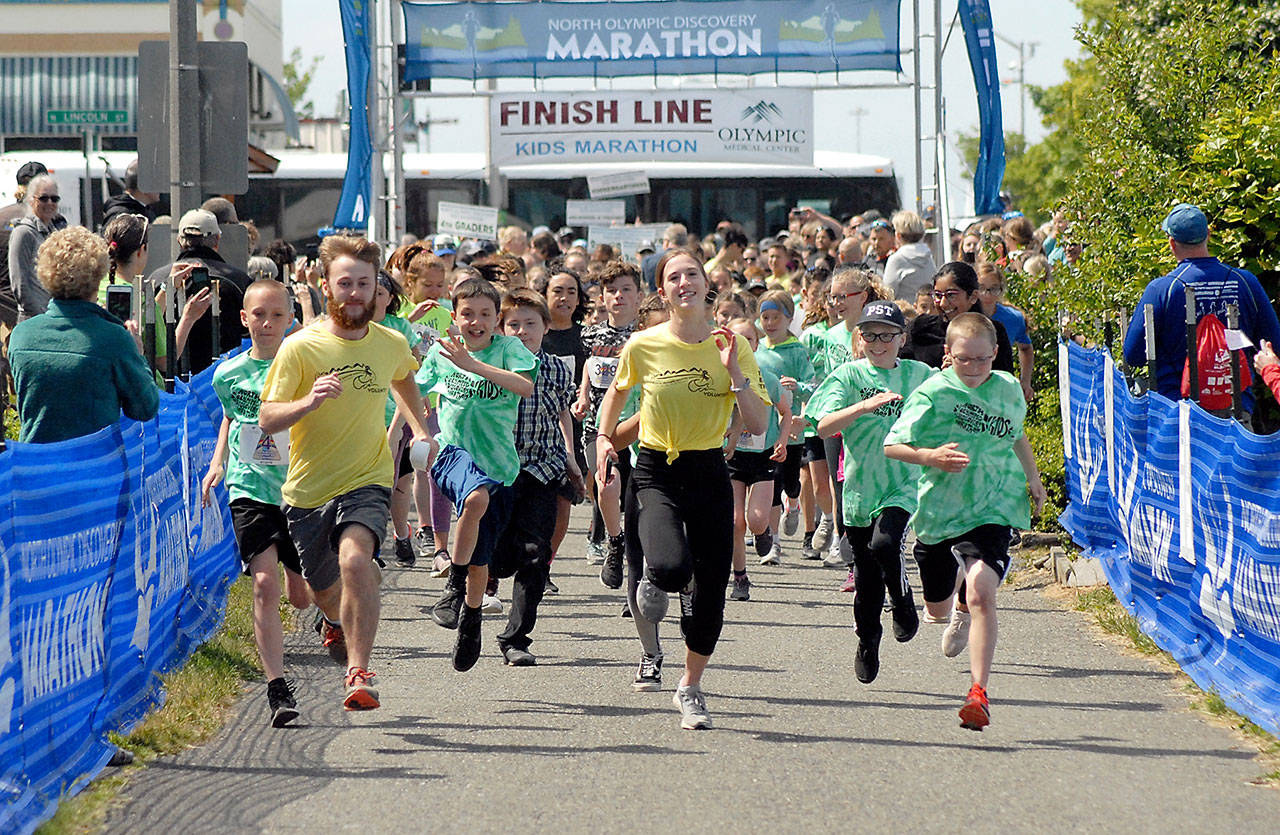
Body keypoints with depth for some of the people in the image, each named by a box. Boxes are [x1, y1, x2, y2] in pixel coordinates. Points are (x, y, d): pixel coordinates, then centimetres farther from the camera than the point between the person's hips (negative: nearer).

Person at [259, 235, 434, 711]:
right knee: (322, 587, 18)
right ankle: (337, 621, 57)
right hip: (307, 490, 1)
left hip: (366, 482, -1)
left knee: (355, 560, -30)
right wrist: (309, 402, -31)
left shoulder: (392, 345, -1)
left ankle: (359, 672, -25)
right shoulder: (300, 348, -11)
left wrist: (420, 430, 15)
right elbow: (267, 420, -13)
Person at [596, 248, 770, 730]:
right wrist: (604, 439, 7)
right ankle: (653, 583, 11)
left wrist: (735, 373, -15)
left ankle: (691, 689, 25)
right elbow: (618, 391, 18)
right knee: (672, 568, -28)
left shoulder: (733, 347, -2)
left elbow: (758, 426, -5)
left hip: (709, 473, 2)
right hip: (655, 473, -2)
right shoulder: (644, 346, -4)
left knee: (709, 591, 3)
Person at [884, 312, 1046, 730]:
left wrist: (1032, 477, 19)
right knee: (936, 605, 18)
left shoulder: (1009, 390, 3)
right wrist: (930, 456, -28)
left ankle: (979, 692, -21)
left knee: (981, 593, -23)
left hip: (991, 511, 0)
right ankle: (960, 613, 58)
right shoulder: (933, 393, -9)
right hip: (938, 509, 1)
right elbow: (892, 445, -12)